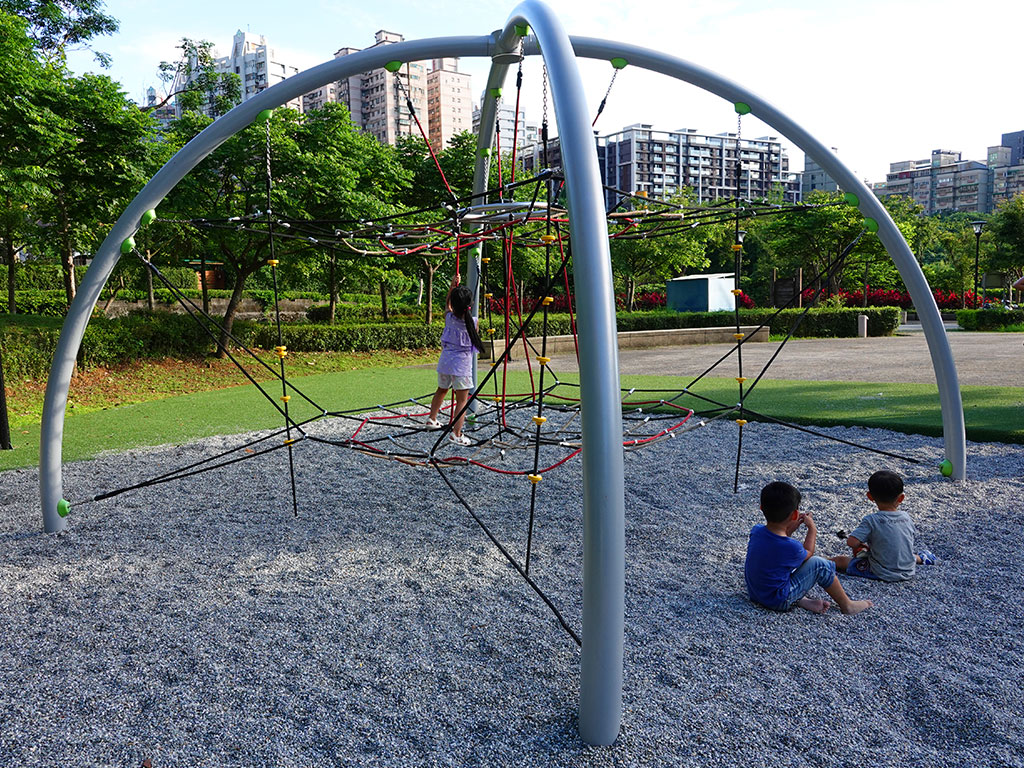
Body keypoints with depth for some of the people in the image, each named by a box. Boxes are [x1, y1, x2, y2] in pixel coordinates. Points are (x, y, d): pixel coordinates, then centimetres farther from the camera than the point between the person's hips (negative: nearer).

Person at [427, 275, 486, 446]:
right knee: (462, 399, -2)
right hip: (462, 364, -4)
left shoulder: (449, 317, -3)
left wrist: (452, 285, 20)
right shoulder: (472, 322, -11)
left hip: (445, 361, 4)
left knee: (442, 390, 27)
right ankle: (456, 433, -11)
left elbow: (448, 304, 20)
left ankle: (432, 419, 41)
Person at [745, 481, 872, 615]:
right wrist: (812, 529, 9)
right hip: (778, 601, -7)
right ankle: (847, 605, 15)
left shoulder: (756, 530, -8)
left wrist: (791, 528, 8)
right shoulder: (791, 547, -26)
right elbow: (808, 554, -1)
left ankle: (802, 600, 14)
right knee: (819, 564, -2)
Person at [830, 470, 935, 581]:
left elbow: (851, 542, -28)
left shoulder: (871, 520, -22)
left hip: (883, 574, -6)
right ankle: (920, 558, 64)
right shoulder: (907, 517, -4)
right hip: (908, 572, 6)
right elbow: (909, 543, 12)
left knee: (841, 560, 4)